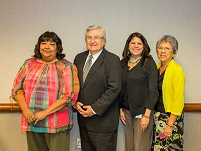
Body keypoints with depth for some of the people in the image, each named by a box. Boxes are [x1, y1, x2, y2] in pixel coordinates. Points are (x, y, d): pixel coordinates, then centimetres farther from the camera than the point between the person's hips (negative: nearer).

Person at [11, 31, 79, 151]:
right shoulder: (29, 64, 10)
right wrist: (25, 110, -7)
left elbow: (70, 95, -10)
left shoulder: (66, 67, -1)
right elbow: (17, 89, 9)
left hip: (57, 124, -3)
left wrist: (45, 112, -14)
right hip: (32, 122, 3)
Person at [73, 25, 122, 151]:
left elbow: (114, 88, -17)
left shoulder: (112, 60, -9)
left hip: (103, 120, -5)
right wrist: (75, 102, -3)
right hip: (83, 117, 6)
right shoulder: (79, 58, 10)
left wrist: (95, 109, -17)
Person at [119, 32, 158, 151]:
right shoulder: (123, 63, 8)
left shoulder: (149, 63, -7)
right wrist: (120, 109, 6)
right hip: (127, 111, 5)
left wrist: (147, 115, -14)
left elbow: (153, 91, -10)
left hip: (142, 111, -4)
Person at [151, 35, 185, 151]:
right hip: (157, 116, 6)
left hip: (171, 117, -6)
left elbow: (178, 100, -15)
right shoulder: (156, 67, 7)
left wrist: (170, 125, -17)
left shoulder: (177, 70, -13)